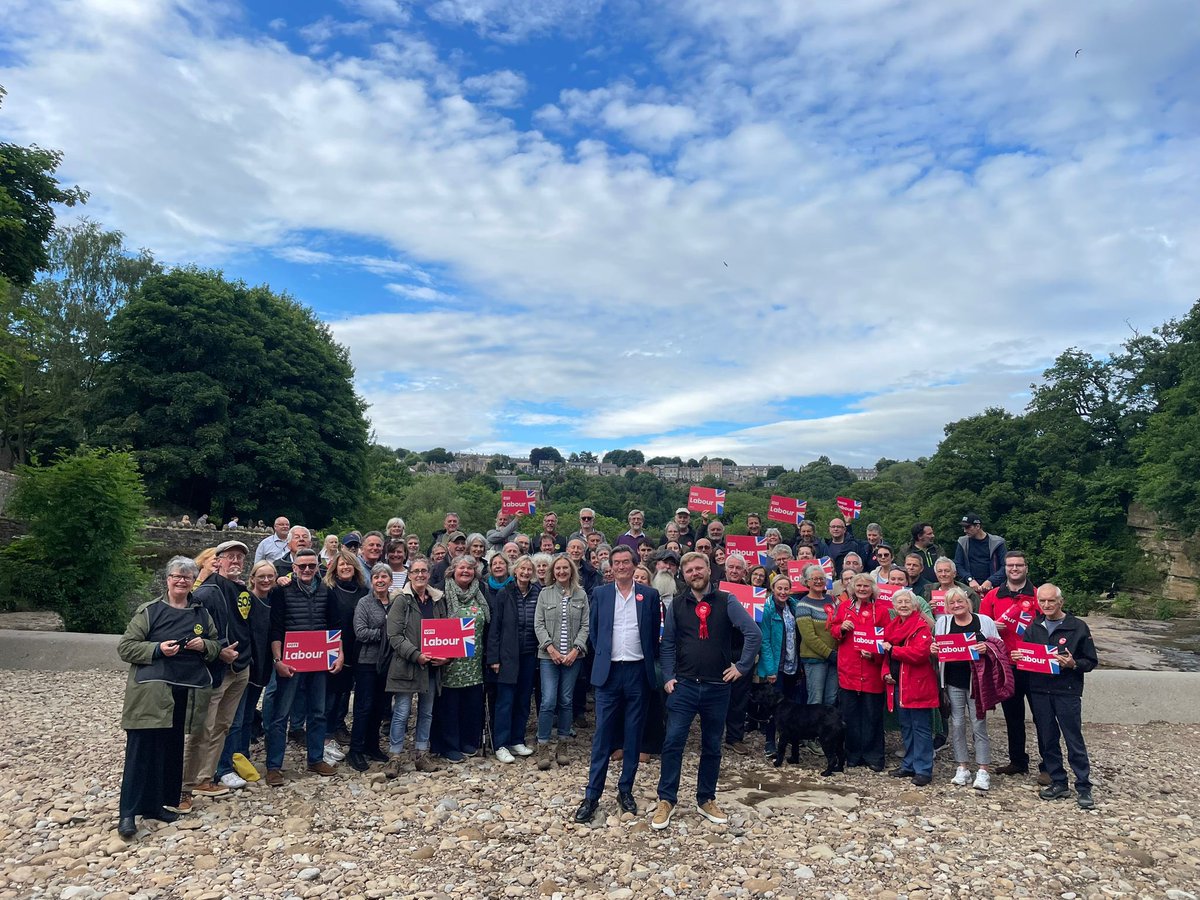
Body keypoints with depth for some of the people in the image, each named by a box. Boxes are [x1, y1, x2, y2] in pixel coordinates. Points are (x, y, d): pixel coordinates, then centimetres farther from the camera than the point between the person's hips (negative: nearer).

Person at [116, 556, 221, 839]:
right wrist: (157, 649, -17)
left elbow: (216, 646, 17)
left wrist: (204, 645, -5)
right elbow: (125, 647, -3)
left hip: (186, 693, 5)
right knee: (143, 750, -4)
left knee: (172, 749, 10)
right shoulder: (149, 611, -1)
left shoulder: (202, 614, 12)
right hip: (151, 691, -4)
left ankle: (155, 803, 23)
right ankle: (128, 812, 4)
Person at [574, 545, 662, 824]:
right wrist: (602, 656, 5)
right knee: (602, 735, 1)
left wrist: (650, 662, 4)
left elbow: (655, 633, 8)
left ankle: (625, 790, 22)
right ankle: (592, 796, 8)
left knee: (633, 735, 8)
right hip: (608, 672, 0)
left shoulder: (649, 595, 2)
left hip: (638, 672, 1)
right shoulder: (599, 594, 4)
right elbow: (593, 631, 11)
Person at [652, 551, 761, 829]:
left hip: (717, 687, 0)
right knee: (673, 741, -6)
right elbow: (668, 644, 8)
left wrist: (742, 667, -7)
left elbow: (754, 634, -8)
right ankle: (666, 801, 7)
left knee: (712, 747, 11)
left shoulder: (727, 602, -4)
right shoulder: (677, 605, 3)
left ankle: (706, 800, 27)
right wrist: (668, 677, 1)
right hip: (684, 685, 1)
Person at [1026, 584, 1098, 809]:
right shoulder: (1034, 627, 10)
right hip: (1039, 691, 5)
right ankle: (1058, 783, 22)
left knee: (1074, 740, 0)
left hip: (1067, 692, -4)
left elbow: (1091, 661, -1)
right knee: (1047, 739, 10)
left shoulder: (1078, 627, -3)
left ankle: (1083, 787, 11)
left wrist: (1073, 664, -19)